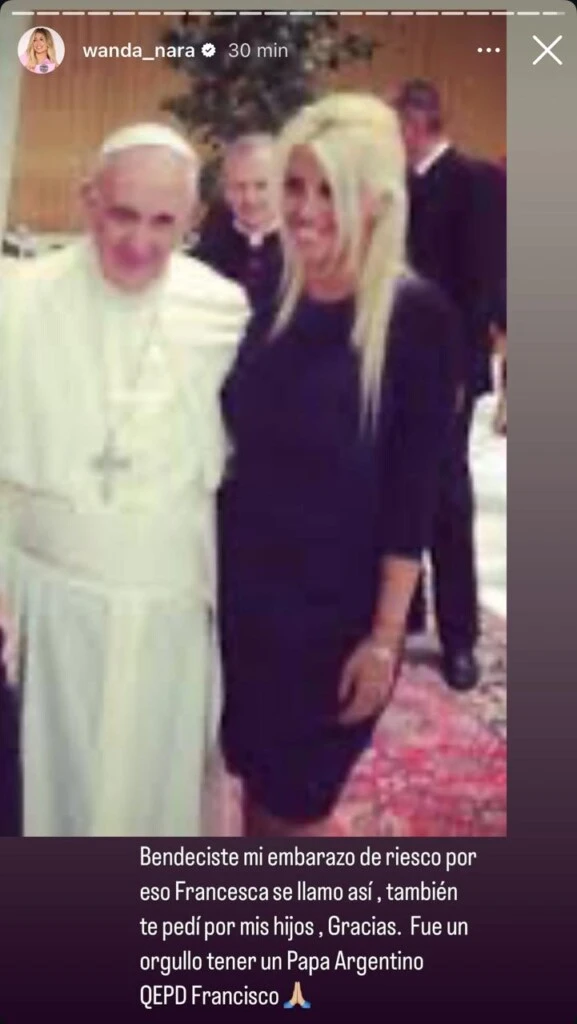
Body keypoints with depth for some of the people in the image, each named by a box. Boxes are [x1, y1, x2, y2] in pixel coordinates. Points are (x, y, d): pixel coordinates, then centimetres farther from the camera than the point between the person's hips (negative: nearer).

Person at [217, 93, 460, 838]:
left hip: (336, 608, -5)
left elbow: (412, 492, -14)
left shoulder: (418, 317, -15)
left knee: (298, 805, 8)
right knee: (255, 784, 17)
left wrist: (385, 635, -14)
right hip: (242, 589, 5)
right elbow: (236, 448, 8)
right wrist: (209, 570, 9)